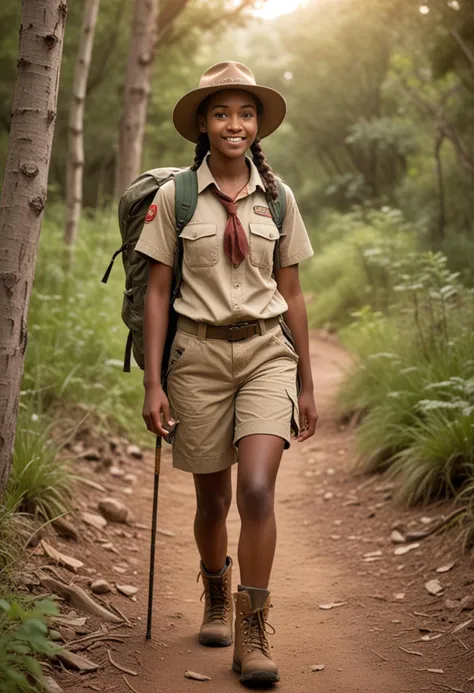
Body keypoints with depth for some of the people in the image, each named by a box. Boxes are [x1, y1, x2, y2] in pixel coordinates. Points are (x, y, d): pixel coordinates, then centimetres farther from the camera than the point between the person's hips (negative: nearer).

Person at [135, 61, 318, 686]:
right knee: (212, 500, 10)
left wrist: (306, 386, 10)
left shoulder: (276, 197, 6)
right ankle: (216, 597, 39)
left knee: (257, 489, -17)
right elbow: (157, 291, 1)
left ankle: (253, 633, -4)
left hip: (266, 353, 1)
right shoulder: (174, 196, 0)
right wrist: (153, 382, -5)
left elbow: (291, 294, 10)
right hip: (199, 353, 0)